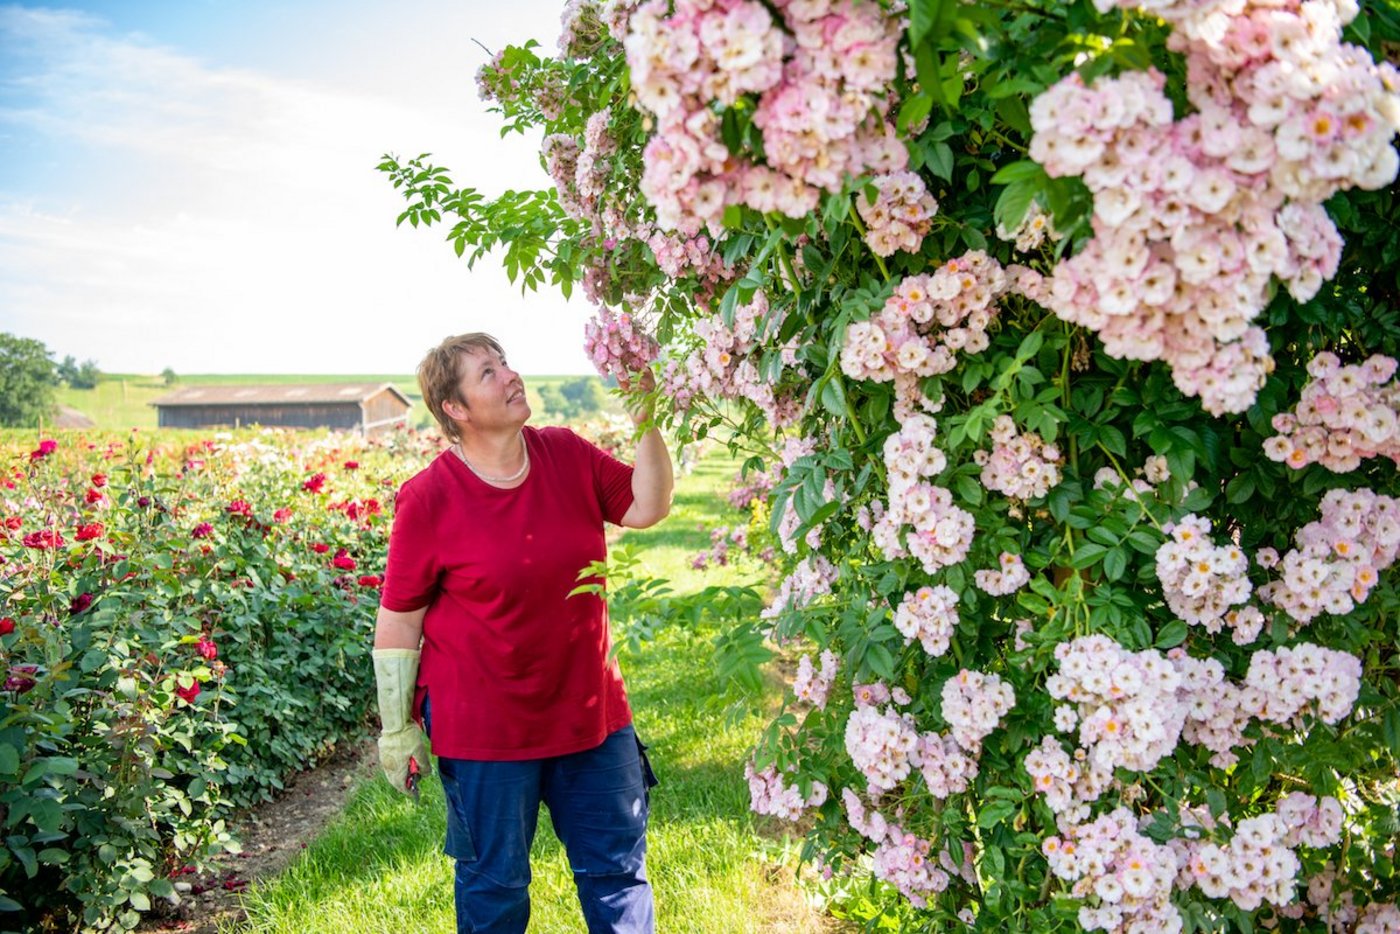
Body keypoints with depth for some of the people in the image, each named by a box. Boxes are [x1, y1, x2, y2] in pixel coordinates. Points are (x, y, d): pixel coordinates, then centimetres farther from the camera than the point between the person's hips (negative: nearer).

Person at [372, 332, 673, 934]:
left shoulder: (568, 455, -1)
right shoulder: (428, 499, -14)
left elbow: (648, 506, -3)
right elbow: (398, 619, -9)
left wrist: (648, 422, -14)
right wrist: (397, 728, -5)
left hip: (589, 712, 4)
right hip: (483, 727, -4)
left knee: (618, 867, 15)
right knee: (495, 883, 13)